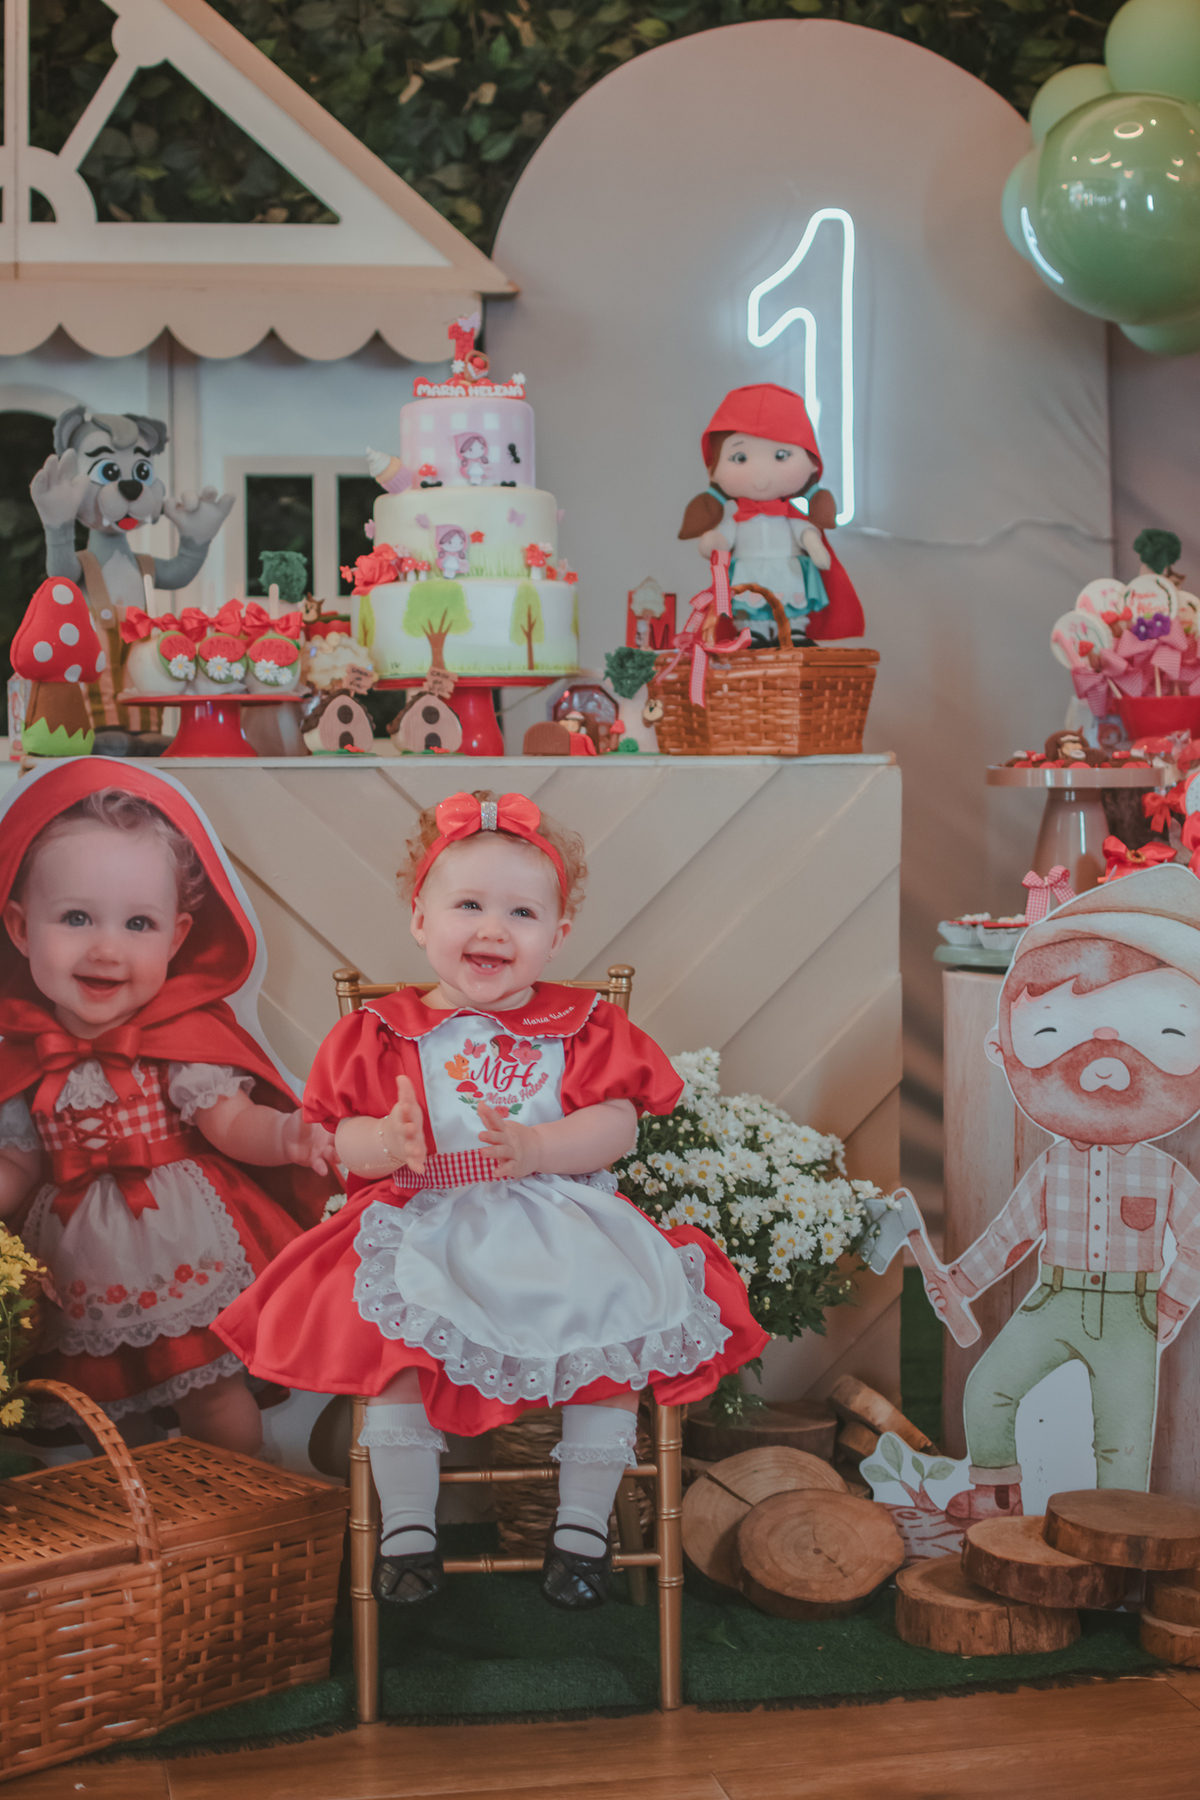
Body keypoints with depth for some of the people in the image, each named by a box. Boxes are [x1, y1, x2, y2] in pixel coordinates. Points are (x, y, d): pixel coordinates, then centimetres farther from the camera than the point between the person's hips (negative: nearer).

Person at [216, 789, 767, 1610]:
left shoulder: (582, 1025, 10)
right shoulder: (388, 1032, 9)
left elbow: (617, 1126, -2)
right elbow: (341, 1137, 4)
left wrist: (534, 1147, -20)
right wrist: (387, 1142, -20)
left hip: (558, 1222, 1)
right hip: (426, 1228, -1)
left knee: (617, 1326, -24)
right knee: (389, 1336, -29)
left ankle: (584, 1523, -5)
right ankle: (409, 1523, -9)